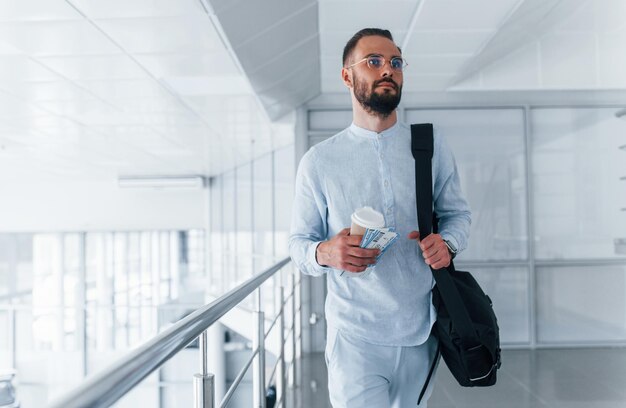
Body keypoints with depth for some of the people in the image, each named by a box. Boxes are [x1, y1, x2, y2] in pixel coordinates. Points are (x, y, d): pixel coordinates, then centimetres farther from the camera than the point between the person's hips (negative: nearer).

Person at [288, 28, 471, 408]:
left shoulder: (432, 145, 3)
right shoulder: (319, 161, -3)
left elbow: (458, 212, 10)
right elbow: (299, 241, 2)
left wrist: (447, 242, -13)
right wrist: (325, 252, -21)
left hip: (422, 332, 3)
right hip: (356, 336, -2)